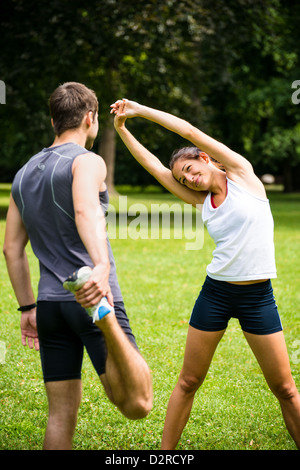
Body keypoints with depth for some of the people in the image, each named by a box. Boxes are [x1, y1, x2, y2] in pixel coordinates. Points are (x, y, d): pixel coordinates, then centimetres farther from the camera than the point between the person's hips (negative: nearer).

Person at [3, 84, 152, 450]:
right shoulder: (86, 161, -5)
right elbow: (86, 212, -27)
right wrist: (102, 265, -43)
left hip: (49, 304, 7)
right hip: (90, 296, -7)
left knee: (61, 414, 12)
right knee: (137, 405, -14)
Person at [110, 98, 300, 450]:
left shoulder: (242, 173, -1)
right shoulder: (201, 200, 9)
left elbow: (190, 133, -5)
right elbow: (153, 165, 10)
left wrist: (140, 109, 0)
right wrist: (122, 128, 8)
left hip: (258, 296, -4)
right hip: (216, 292, 4)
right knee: (188, 382, 6)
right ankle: (166, 451, 17)